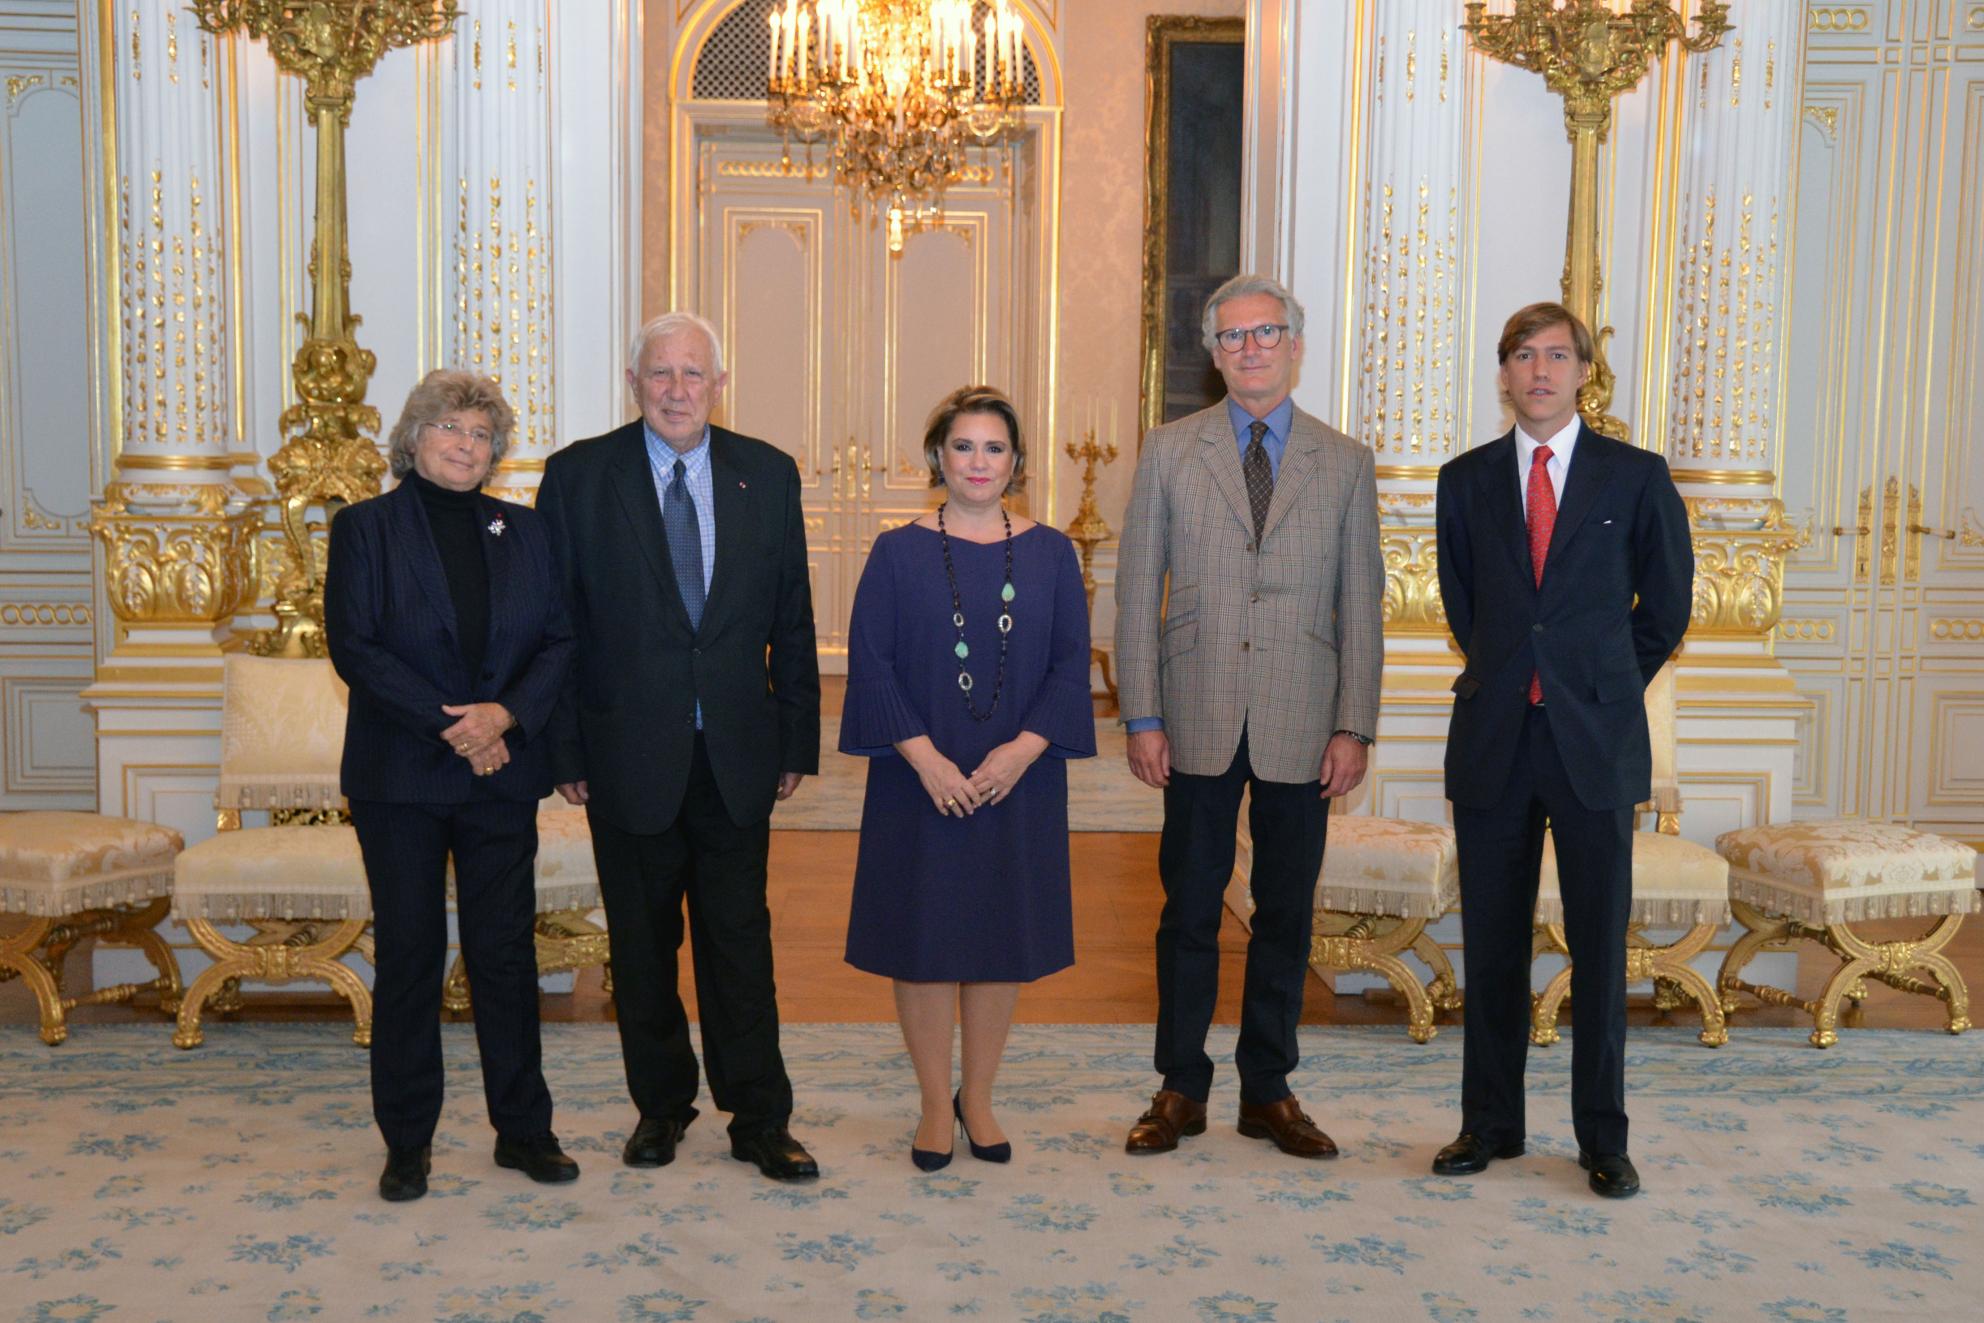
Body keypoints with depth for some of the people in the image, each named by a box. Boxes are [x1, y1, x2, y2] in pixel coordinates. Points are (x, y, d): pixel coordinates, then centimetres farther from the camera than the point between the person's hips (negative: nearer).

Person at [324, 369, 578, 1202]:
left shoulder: (522, 532, 10)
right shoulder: (365, 528, 0)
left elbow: (558, 640, 5)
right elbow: (354, 647, -8)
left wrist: (508, 714, -13)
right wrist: (448, 726, -15)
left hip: (502, 775, 2)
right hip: (400, 779, -2)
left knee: (506, 953, 6)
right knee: (409, 957, 5)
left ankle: (523, 1129, 18)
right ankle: (407, 1142, 16)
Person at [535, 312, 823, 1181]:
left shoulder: (768, 474, 4)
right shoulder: (579, 476, -1)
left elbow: (791, 619, 7)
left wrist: (797, 740, 4)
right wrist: (563, 751, -6)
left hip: (737, 753, 1)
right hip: (628, 754, -1)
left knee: (740, 941, 7)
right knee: (642, 943, 11)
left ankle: (759, 1118, 18)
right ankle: (661, 1107, 27)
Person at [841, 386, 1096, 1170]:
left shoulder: (1050, 554, 4)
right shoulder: (898, 554, 0)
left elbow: (1072, 663, -1)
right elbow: (871, 664, -6)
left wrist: (1024, 749, -14)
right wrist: (925, 759, -16)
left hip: (1019, 782, 2)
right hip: (921, 783, -1)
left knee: (1004, 939, 8)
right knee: (923, 939, 4)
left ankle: (978, 1097, 24)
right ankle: (935, 1104, 19)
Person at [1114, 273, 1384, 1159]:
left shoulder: (1345, 464, 7)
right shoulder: (1170, 452, 5)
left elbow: (1361, 605, 5)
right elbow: (1137, 589, 3)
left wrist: (1354, 727, -2)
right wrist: (1142, 718, -4)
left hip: (1300, 729, 1)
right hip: (1198, 723, -1)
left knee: (1286, 912, 8)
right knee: (1189, 909, 5)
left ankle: (1268, 1091, 21)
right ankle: (1181, 1088, 19)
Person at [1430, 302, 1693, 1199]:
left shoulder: (1636, 477, 3)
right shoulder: (1466, 481, 8)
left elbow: (1668, 603, 10)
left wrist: (1606, 687, 12)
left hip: (1595, 744, -2)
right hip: (1494, 741, 2)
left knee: (1600, 946, 3)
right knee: (1491, 946, 7)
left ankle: (1603, 1138, 14)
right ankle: (1490, 1125, 19)